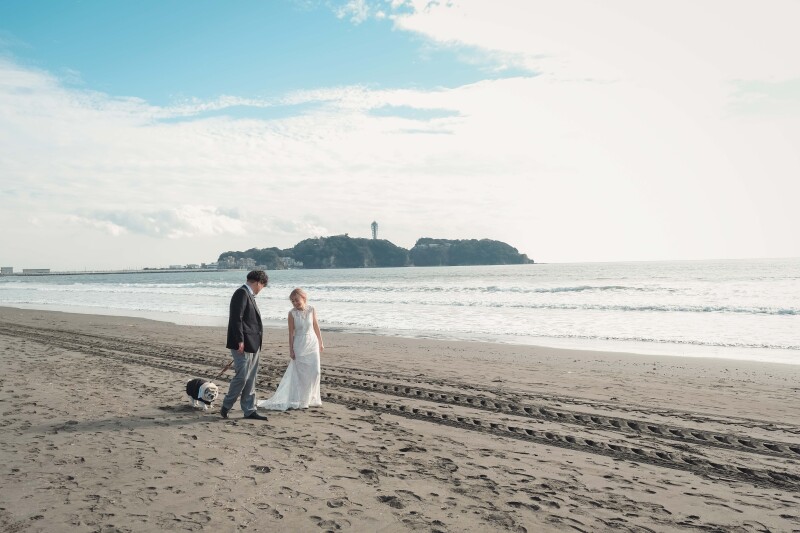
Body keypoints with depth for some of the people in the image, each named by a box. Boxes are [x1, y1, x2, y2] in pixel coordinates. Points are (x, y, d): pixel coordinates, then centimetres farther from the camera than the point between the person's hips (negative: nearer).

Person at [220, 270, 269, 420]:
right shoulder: (241, 293, -13)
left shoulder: (248, 294, 17)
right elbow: (236, 318, -20)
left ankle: (249, 410, 16)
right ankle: (226, 407, 11)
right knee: (242, 377, -6)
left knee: (251, 378, 11)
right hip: (243, 345, -10)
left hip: (252, 345, 10)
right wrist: (240, 341, -22)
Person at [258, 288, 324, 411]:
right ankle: (300, 401, 12)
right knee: (300, 373, 2)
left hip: (312, 344, 3)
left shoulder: (311, 310, -3)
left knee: (314, 372, 3)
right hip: (299, 345, -2)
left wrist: (321, 343, 10)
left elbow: (316, 327, 6)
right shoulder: (292, 313, -8)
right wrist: (291, 350, -7)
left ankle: (311, 399, 18)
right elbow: (291, 332, -6)